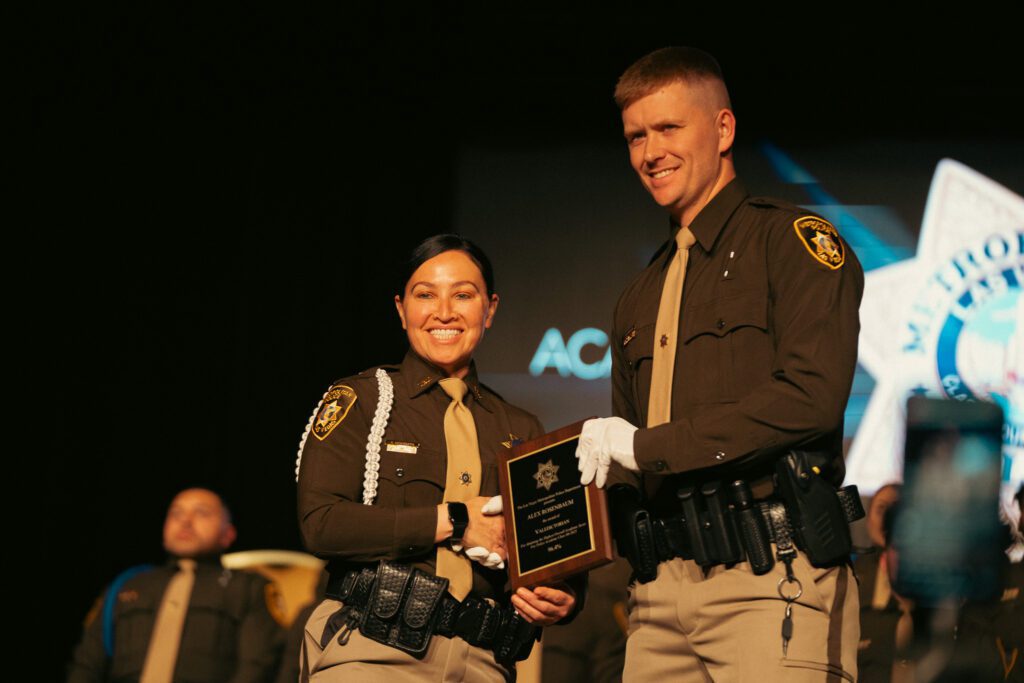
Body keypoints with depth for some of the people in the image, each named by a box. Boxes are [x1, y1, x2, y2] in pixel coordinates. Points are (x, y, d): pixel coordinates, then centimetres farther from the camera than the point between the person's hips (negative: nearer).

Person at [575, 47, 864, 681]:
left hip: (770, 580, -6)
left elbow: (812, 396, -14)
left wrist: (647, 445, -11)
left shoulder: (792, 241, 1)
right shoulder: (640, 301, 23)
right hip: (662, 592, 6)